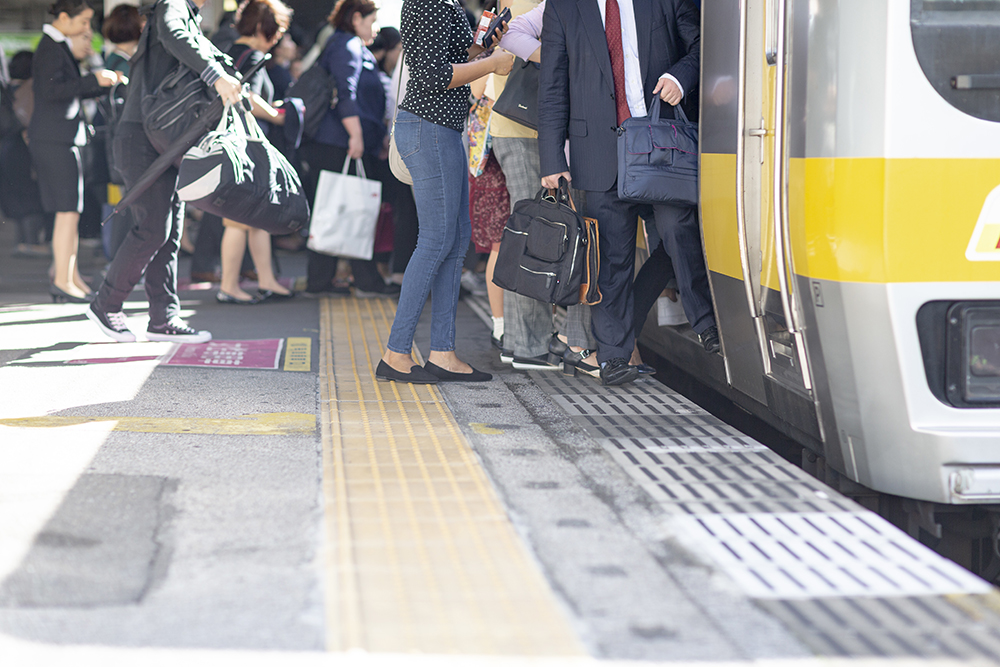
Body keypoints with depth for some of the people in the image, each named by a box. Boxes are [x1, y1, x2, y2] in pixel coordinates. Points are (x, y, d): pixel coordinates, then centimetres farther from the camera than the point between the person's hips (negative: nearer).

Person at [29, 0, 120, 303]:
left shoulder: (59, 47, 19)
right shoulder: (50, 49, -12)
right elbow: (51, 90, -23)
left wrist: (104, 82, 14)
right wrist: (93, 80, -24)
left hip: (62, 137, 10)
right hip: (53, 138, -10)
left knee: (70, 210, 11)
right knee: (68, 211, -10)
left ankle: (70, 276, 15)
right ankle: (63, 281, -8)